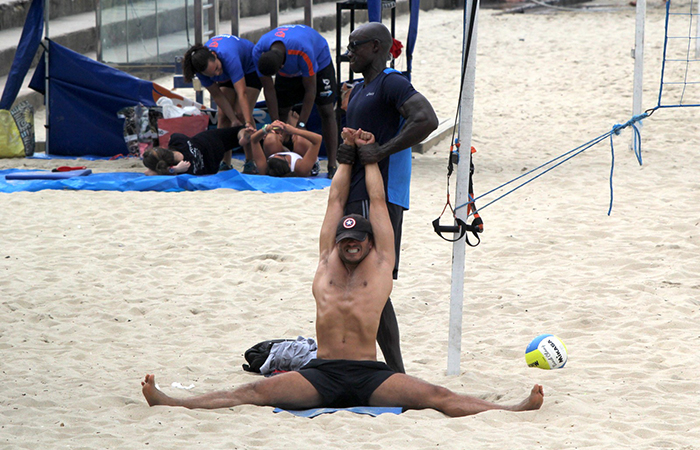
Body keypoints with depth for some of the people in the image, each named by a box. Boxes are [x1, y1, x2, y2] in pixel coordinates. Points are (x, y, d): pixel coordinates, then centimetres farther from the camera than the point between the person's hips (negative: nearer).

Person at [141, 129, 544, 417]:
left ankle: (512, 410, -28)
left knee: (435, 396, -20)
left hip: (370, 378, -1)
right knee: (256, 392, -16)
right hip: (321, 374, 1)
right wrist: (348, 153, 30)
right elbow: (336, 200, 23)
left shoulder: (380, 264, 12)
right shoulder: (327, 261, 18)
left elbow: (378, 202, 17)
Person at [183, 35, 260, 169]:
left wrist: (248, 123, -53)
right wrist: (234, 120, -25)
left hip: (250, 68, -5)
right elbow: (217, 95, -19)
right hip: (228, 75, 5)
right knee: (223, 116, -7)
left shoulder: (228, 57, -46)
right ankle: (225, 163, -3)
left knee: (242, 113, -18)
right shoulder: (201, 67, -29)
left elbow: (241, 92, -49)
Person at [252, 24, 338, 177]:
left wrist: (301, 125, -35)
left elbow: (310, 90, -35)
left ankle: (332, 166, -13)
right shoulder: (258, 52, -33)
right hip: (289, 71, 4)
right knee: (279, 112, -7)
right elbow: (269, 90, -23)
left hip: (319, 60, -4)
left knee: (326, 111, -12)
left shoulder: (303, 51, -46)